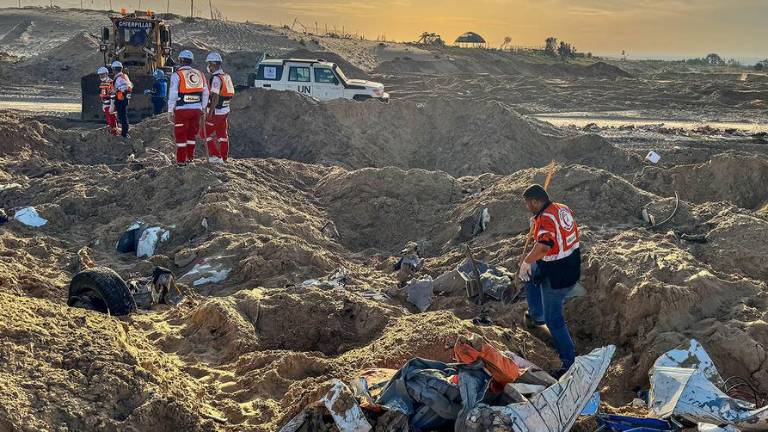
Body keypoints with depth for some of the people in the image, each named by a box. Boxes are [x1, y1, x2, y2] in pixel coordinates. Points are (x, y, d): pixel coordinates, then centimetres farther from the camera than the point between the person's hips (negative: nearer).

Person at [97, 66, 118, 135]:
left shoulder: (111, 83, -17)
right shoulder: (102, 83, 12)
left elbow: (113, 95, -19)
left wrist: (112, 106, -21)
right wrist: (102, 104, 23)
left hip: (110, 104, -9)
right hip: (104, 104, 9)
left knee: (112, 119, -5)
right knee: (108, 119, 15)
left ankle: (114, 131, 2)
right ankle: (109, 130, 24)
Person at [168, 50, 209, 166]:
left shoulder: (177, 75, -6)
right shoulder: (200, 74, 8)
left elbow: (173, 94, -9)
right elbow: (206, 93, 10)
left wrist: (170, 110, -2)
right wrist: (202, 108, 20)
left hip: (182, 109, -4)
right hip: (196, 109, 4)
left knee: (181, 135, 4)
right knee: (191, 134, 17)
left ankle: (181, 160, 4)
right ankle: (190, 157, 23)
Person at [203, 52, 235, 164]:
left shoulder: (216, 78, -18)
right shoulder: (227, 76, 8)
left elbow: (215, 97, -24)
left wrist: (210, 112, -24)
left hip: (215, 111, -8)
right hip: (225, 110, 8)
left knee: (207, 133, 2)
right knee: (222, 135, 14)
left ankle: (215, 156, -3)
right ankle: (224, 158, 20)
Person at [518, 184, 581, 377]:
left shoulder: (545, 218, -26)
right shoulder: (563, 208, 2)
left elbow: (543, 247, -44)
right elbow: (575, 234, 17)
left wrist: (526, 261, -27)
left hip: (556, 277, -9)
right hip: (573, 266, 9)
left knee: (554, 319, 6)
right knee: (530, 273, 30)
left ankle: (569, 361, 14)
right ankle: (537, 315, 39)